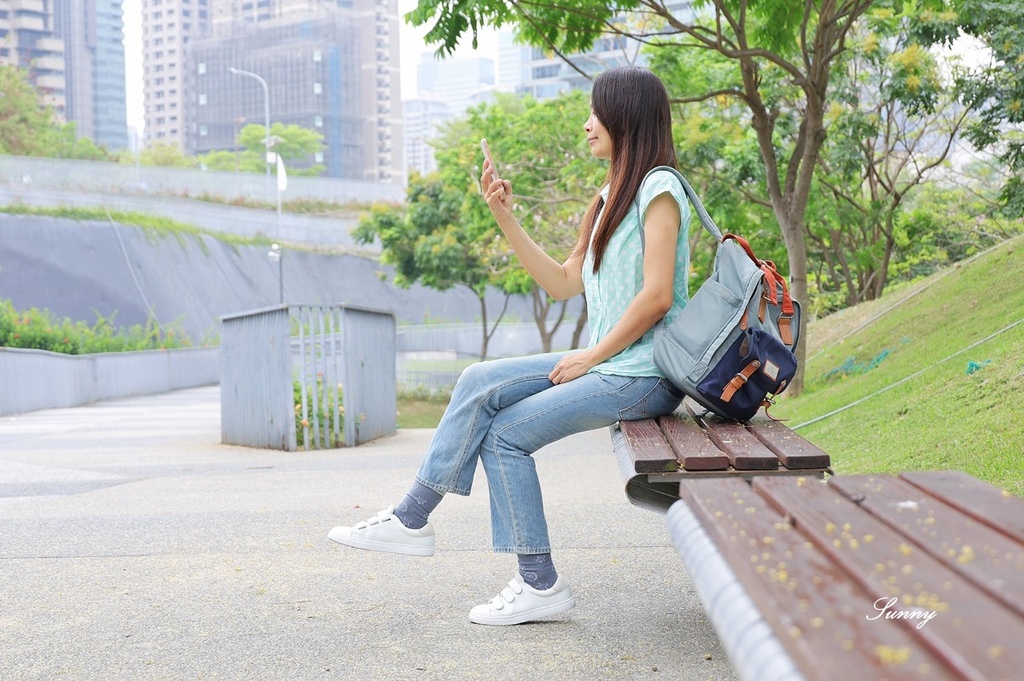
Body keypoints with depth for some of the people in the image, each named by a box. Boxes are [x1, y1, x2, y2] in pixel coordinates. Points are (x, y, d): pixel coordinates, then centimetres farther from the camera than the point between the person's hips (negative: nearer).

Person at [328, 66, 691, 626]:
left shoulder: (658, 187, -10)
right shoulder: (613, 196, 20)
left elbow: (657, 296, -20)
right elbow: (564, 283, 16)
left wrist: (592, 356, -12)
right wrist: (506, 218, 9)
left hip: (642, 374, -8)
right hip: (606, 364, 9)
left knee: (505, 432, -11)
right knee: (480, 385, -4)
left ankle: (540, 584, -2)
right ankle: (412, 519, -2)